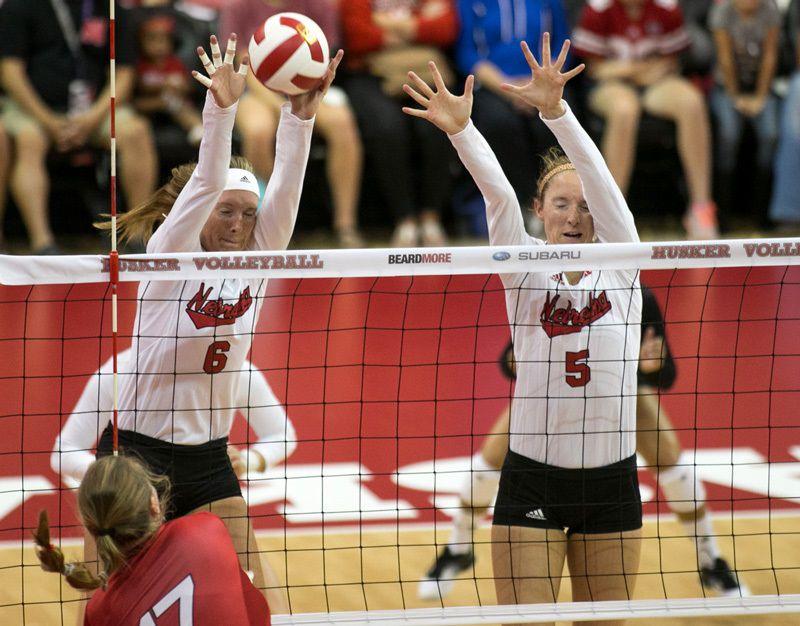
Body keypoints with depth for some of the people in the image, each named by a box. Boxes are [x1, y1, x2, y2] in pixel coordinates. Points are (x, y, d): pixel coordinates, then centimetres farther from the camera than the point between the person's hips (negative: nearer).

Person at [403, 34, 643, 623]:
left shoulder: (621, 266, 2)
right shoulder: (526, 271, 2)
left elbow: (599, 181, -13)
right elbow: (499, 195, -16)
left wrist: (556, 110, -28)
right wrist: (461, 129, -32)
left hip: (611, 482, 1)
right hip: (532, 482, -1)